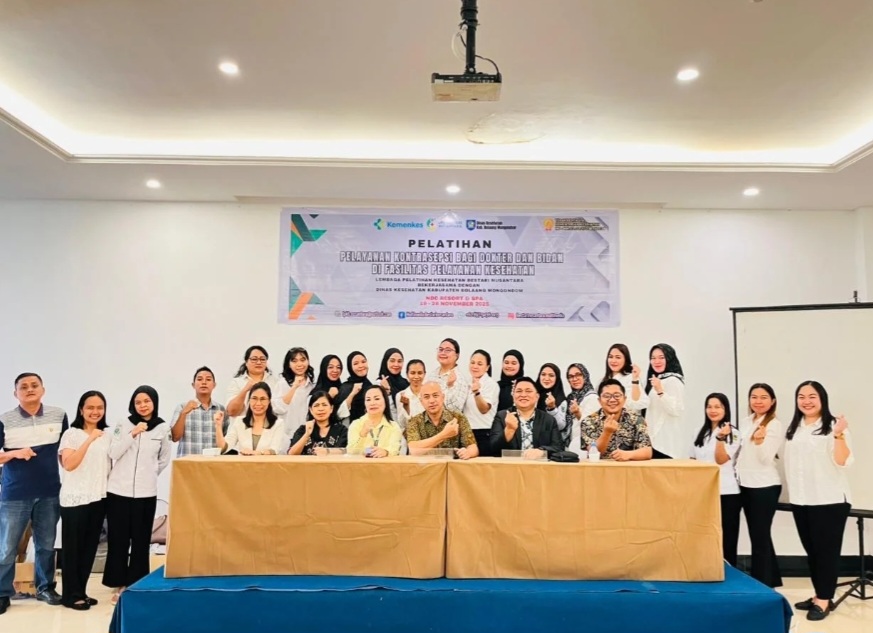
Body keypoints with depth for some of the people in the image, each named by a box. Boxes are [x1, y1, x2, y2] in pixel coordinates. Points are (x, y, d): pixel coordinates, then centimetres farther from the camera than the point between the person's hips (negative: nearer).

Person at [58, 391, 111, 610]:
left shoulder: (107, 436, 8)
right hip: (75, 499, -5)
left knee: (90, 547, 10)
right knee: (72, 547, 2)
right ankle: (71, 595, 12)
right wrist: (89, 440, -21)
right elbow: (68, 464, -16)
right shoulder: (71, 434, -6)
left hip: (99, 498, 5)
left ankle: (81, 591, 21)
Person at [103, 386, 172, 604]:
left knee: (141, 541, 6)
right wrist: (133, 434, -17)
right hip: (118, 490, 0)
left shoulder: (163, 428, 1)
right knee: (118, 540, 4)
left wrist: (149, 474, 10)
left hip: (146, 492, 0)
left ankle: (136, 585, 17)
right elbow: (113, 453, -9)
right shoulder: (123, 424, -1)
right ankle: (119, 585, 17)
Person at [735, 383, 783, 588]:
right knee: (758, 536, 15)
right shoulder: (746, 422, 10)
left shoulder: (775, 425, -11)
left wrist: (759, 440, -34)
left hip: (765, 486, -7)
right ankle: (772, 580, 28)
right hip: (746, 485, 7)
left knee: (759, 537, -2)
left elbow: (766, 458, -18)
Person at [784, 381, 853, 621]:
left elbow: (843, 462, -17)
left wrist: (839, 435, -29)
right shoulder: (793, 429, 11)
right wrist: (792, 492, 17)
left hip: (830, 500, -6)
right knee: (811, 550, 12)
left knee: (827, 549, 0)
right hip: (800, 500, 6)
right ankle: (818, 596, 23)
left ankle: (825, 600, 10)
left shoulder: (833, 426, -8)